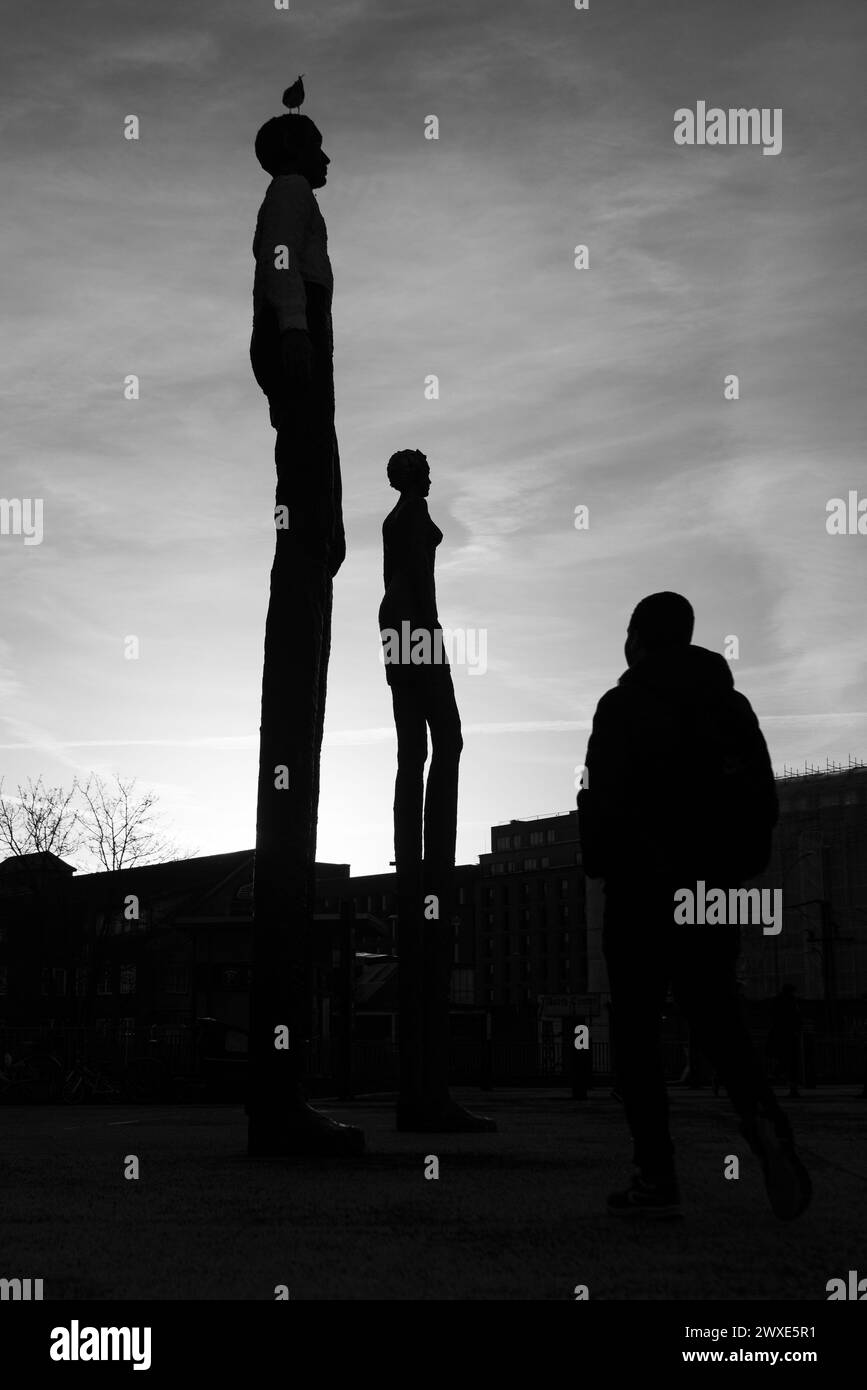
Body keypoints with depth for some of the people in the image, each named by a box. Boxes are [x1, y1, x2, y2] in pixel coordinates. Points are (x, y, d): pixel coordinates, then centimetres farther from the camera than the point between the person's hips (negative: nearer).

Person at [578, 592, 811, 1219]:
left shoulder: (622, 707, -5)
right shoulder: (730, 702, 11)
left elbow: (607, 801, -13)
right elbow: (763, 799, 9)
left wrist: (599, 861, 1)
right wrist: (728, 861, 15)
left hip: (641, 887, -5)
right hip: (713, 887, 5)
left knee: (637, 1026, 2)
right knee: (715, 1014, 10)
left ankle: (656, 1173, -3)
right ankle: (762, 1115, -18)